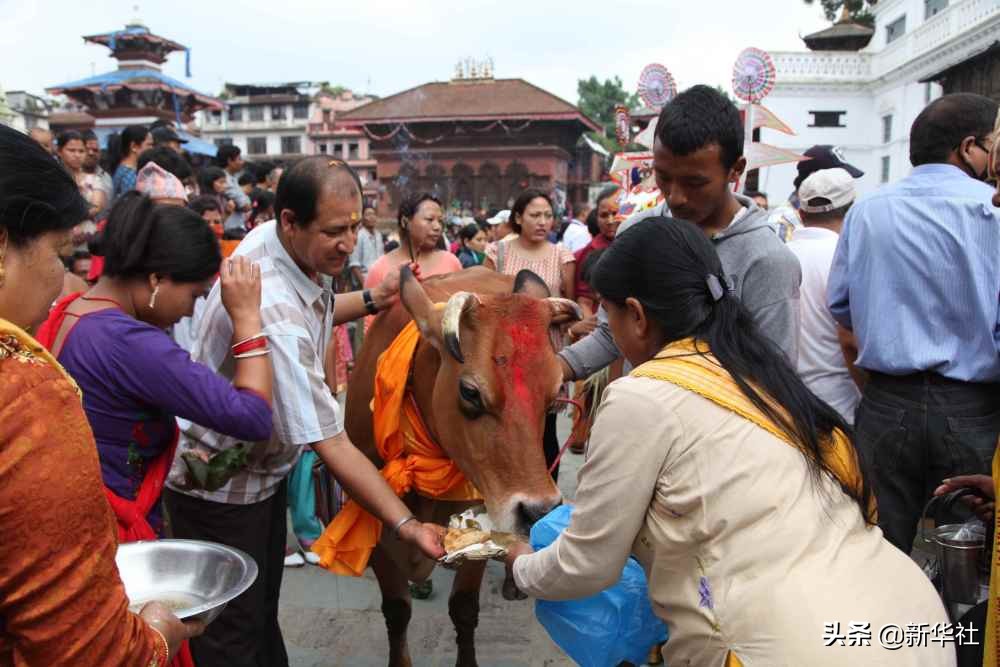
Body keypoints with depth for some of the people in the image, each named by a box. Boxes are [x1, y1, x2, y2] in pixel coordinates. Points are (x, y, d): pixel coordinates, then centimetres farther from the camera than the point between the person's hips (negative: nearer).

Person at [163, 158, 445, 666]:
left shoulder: (265, 238, -8)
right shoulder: (276, 315, -35)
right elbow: (330, 444, -34)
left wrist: (372, 300, -2)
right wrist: (406, 524, -33)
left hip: (263, 470, 9)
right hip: (219, 490, -8)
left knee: (263, 613, 20)